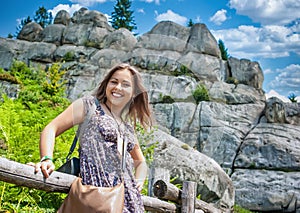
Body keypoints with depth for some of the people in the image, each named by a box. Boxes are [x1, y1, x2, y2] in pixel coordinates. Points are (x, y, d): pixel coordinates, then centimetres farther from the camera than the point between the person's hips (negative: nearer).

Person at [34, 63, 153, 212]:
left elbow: (140, 162, 34)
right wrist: (47, 159, -17)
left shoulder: (128, 128, 24)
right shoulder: (89, 105, 9)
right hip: (97, 187, -5)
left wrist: (139, 180, 12)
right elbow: (51, 129, 1)